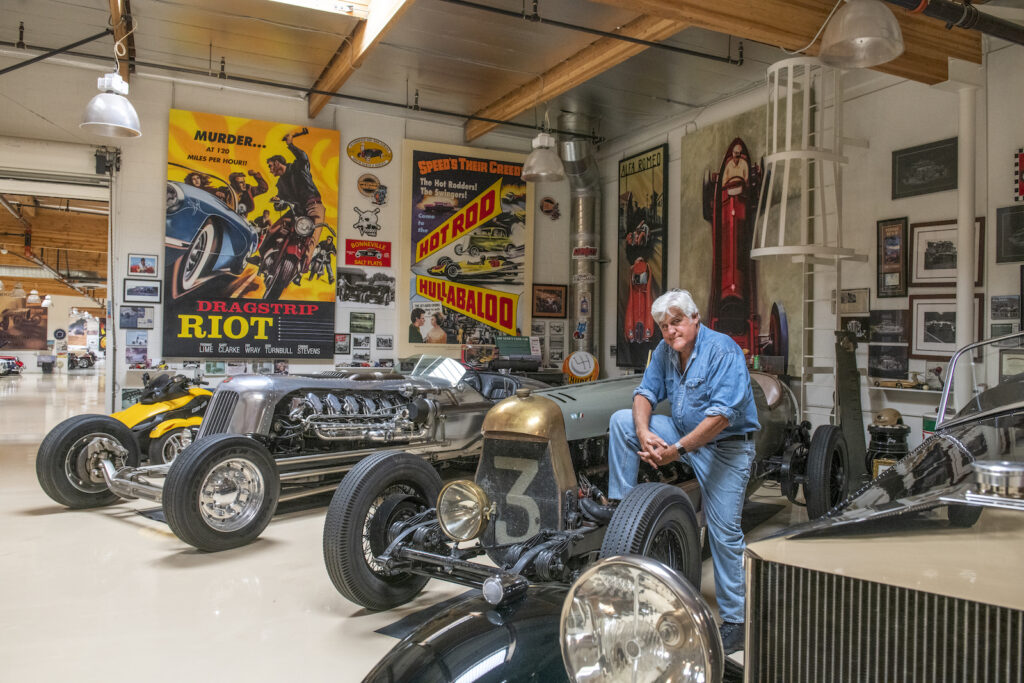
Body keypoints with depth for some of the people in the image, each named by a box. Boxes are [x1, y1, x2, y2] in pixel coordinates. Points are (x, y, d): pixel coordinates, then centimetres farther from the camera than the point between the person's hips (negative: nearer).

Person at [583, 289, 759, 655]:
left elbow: (721, 415, -28)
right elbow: (646, 393, 4)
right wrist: (644, 433, -17)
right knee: (622, 420, -6)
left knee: (724, 532, -5)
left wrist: (676, 450, -27)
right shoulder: (664, 350, 1)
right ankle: (618, 503, 0)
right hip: (682, 432, 7)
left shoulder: (723, 351, -21)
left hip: (725, 446, -6)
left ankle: (734, 619, 10)